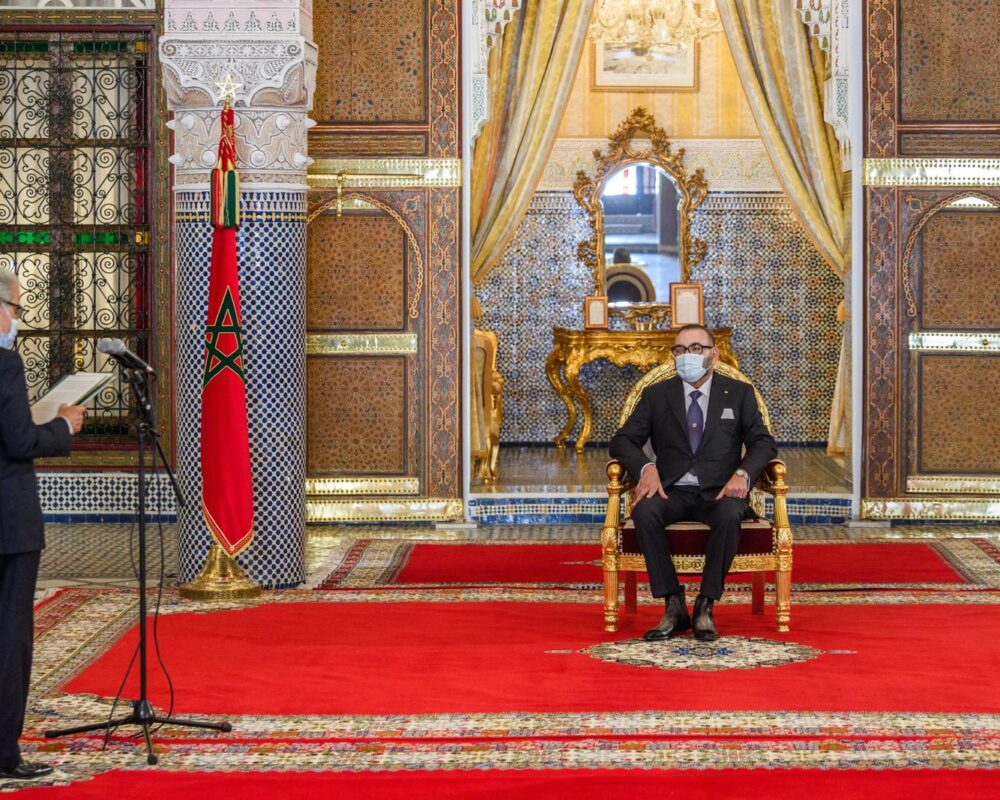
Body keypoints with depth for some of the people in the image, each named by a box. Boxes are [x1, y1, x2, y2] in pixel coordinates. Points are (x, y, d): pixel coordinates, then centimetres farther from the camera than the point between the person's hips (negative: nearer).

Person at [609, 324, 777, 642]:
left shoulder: (739, 394, 12)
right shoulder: (656, 395, 13)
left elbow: (764, 443, 4)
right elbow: (622, 441, 8)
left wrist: (743, 473, -17)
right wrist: (646, 467, -14)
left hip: (719, 492, -1)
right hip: (673, 492, 1)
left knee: (730, 515, -37)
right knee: (644, 512, -33)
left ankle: (705, 607, -26)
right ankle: (674, 606, -24)